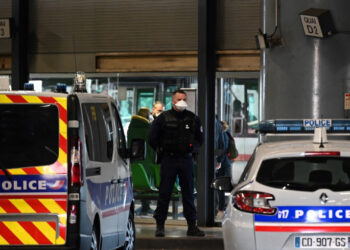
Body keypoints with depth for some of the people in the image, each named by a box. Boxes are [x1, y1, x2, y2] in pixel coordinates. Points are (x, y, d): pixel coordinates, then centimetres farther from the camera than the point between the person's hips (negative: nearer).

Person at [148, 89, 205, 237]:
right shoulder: (163, 118, 0)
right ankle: (160, 226, 5)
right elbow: (152, 138, 5)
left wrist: (192, 150, 9)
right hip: (168, 160, -2)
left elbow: (200, 139, 18)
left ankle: (192, 226, 8)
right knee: (164, 193, -1)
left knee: (188, 194, 5)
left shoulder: (193, 119, 7)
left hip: (186, 160, 2)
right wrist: (161, 151, 5)